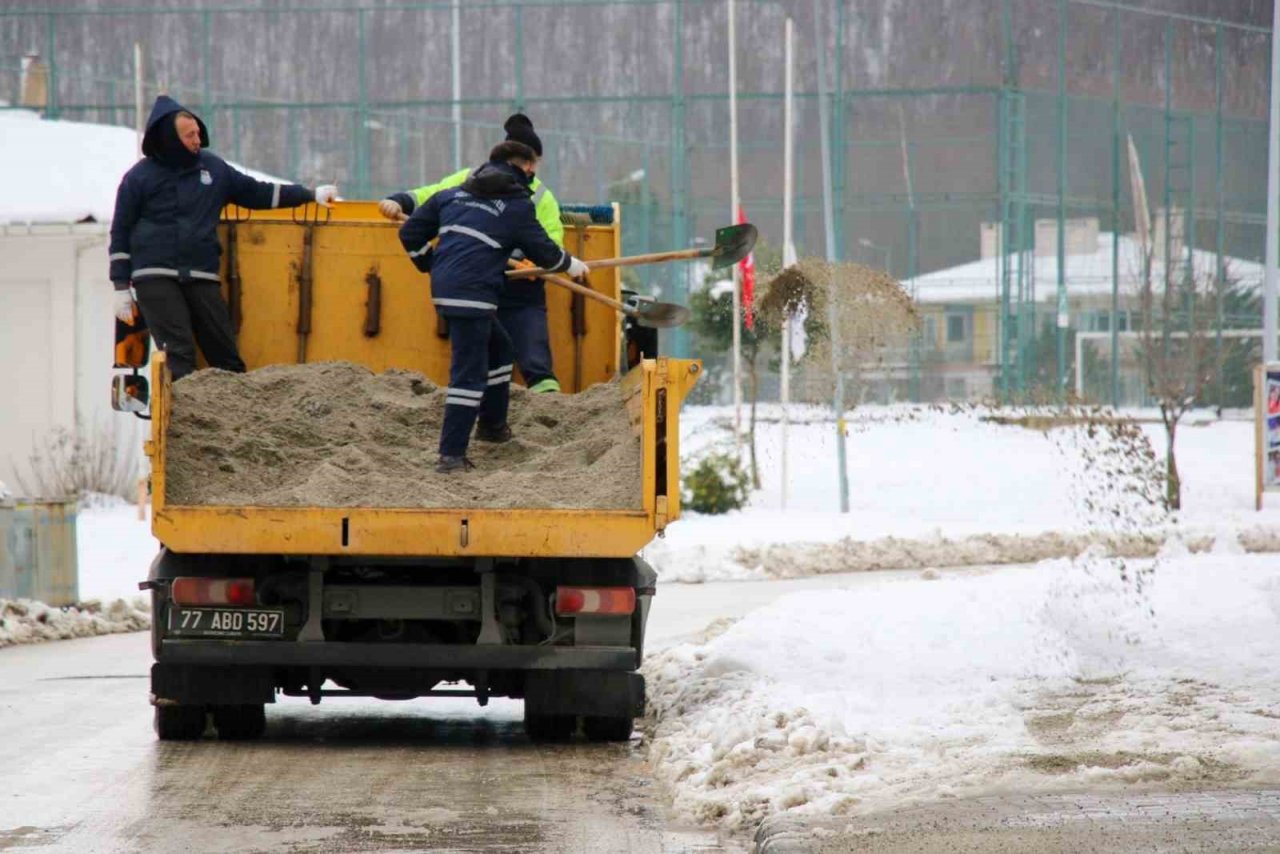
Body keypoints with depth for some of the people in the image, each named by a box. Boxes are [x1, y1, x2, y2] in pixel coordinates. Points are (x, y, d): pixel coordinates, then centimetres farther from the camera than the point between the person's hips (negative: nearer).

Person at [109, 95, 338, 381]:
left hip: (203, 278, 4)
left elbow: (255, 192, 21)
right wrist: (121, 287, 0)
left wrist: (311, 194, 18)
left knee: (225, 354, 0)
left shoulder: (212, 168, 12)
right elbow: (120, 234, 5)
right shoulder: (139, 177, 2)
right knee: (178, 356, -14)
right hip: (155, 279, -4)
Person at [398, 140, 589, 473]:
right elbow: (544, 251, 7)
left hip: (445, 285, 8)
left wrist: (429, 265, 30)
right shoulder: (517, 205, 0)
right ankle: (451, 455, -13)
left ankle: (492, 424, 39)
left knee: (499, 348, 27)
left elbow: (411, 233, 17)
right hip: (472, 293, -8)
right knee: (469, 372, -8)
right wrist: (570, 264, 26)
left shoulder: (454, 194, 18)